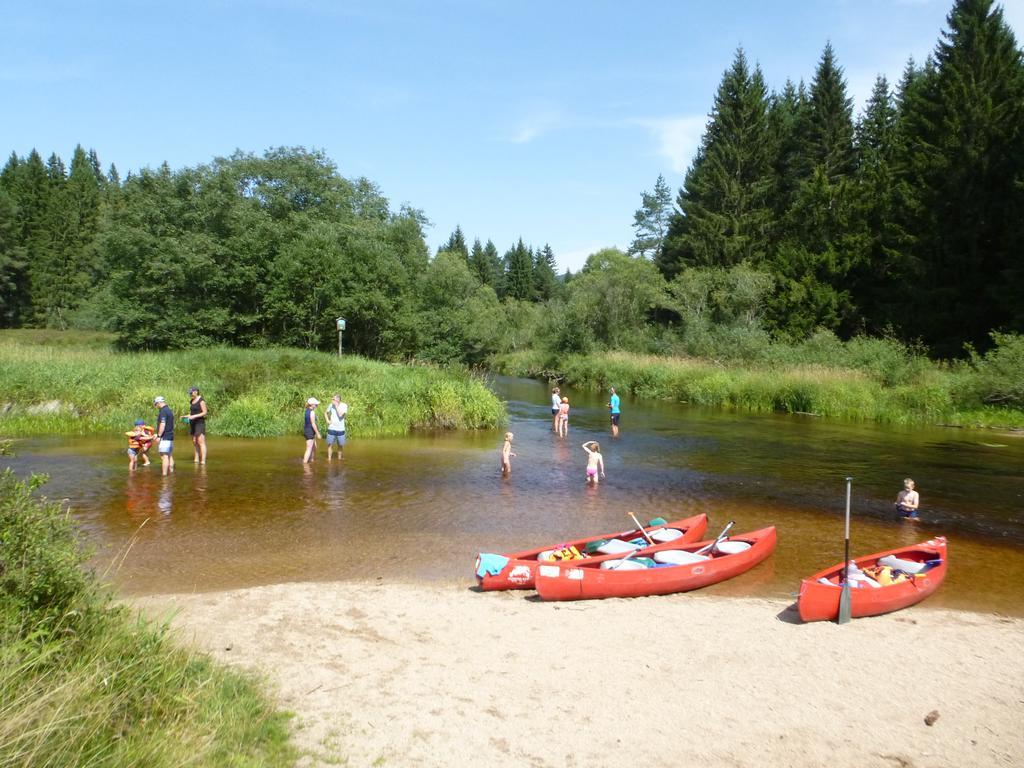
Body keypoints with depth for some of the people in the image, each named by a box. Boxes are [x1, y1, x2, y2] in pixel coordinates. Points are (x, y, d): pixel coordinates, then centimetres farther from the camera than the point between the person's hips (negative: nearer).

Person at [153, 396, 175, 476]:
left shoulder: (163, 411, -14)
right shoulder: (170, 411, 16)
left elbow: (162, 424, -22)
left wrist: (158, 436, -19)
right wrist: (158, 434, 26)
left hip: (164, 438, -10)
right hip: (171, 436, 10)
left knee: (164, 456, -10)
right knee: (170, 456, 13)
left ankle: (164, 474, -12)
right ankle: (171, 473, 16)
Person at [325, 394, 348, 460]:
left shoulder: (344, 405, -9)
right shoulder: (331, 405, -3)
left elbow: (340, 415, -23)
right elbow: (326, 413, 15)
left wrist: (336, 405, -20)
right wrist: (327, 420, -1)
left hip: (340, 429, -1)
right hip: (331, 428, 1)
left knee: (341, 445, 10)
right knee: (330, 444, -1)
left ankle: (339, 457, 28)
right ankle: (329, 458, 7)